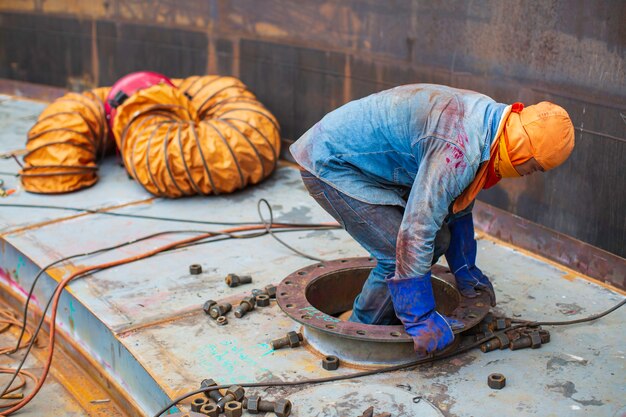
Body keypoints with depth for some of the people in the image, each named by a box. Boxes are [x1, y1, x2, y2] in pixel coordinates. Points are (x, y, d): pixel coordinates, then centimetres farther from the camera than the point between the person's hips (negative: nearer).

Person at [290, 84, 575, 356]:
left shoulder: (486, 117, 2)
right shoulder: (459, 148, -31)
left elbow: (458, 204, 16)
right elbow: (415, 232, -32)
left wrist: (466, 271, 23)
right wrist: (421, 319, -24)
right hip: (330, 165, -10)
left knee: (437, 239, 6)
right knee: (401, 254, -15)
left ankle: (386, 315, 20)